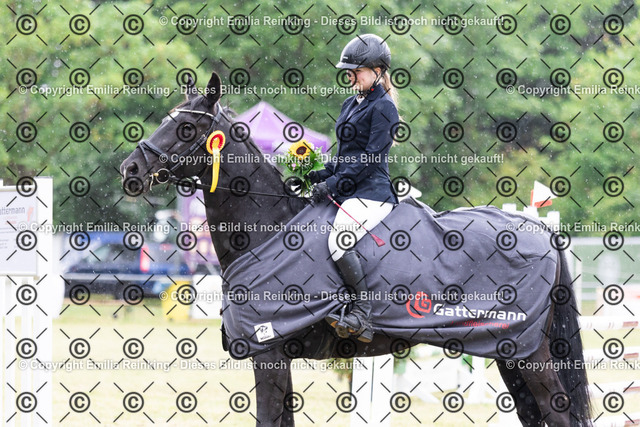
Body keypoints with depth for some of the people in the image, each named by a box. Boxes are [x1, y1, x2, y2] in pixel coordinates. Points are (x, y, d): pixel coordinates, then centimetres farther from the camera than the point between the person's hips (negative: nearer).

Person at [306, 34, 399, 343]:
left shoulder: (383, 108, -8)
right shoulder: (351, 105, 19)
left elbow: (371, 158, -16)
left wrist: (334, 183, -18)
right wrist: (320, 176, 10)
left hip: (371, 192, -10)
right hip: (346, 191, 10)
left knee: (340, 242, -29)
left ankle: (363, 316, -26)